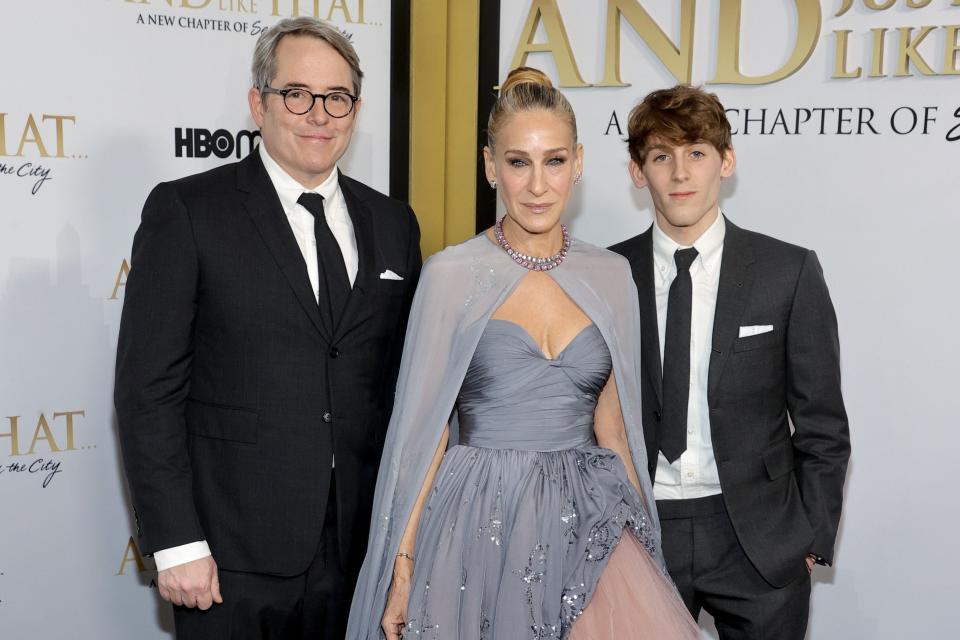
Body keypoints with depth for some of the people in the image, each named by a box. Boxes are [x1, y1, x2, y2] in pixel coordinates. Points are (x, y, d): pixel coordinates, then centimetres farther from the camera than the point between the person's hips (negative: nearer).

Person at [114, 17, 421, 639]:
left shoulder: (393, 223, 8)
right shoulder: (186, 210, -5)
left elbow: (405, 379, 10)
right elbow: (149, 387, -8)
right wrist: (176, 543, -12)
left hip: (361, 547, 4)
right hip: (234, 555, -3)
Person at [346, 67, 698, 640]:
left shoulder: (611, 276, 6)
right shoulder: (452, 274, -4)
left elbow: (611, 426, 12)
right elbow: (424, 429, -2)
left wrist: (644, 540, 12)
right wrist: (403, 567, -4)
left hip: (587, 524, 3)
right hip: (477, 523, -2)